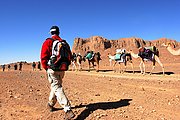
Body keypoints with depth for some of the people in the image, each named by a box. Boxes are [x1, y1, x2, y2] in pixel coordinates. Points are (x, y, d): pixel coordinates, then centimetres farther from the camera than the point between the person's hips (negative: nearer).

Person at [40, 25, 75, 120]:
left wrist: (46, 68, 2)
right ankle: (51, 104, 40)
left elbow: (43, 56, -11)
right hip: (62, 69, 5)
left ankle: (68, 111, -15)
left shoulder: (48, 42, -4)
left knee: (57, 89, -6)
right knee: (56, 86, 22)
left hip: (52, 69, -5)